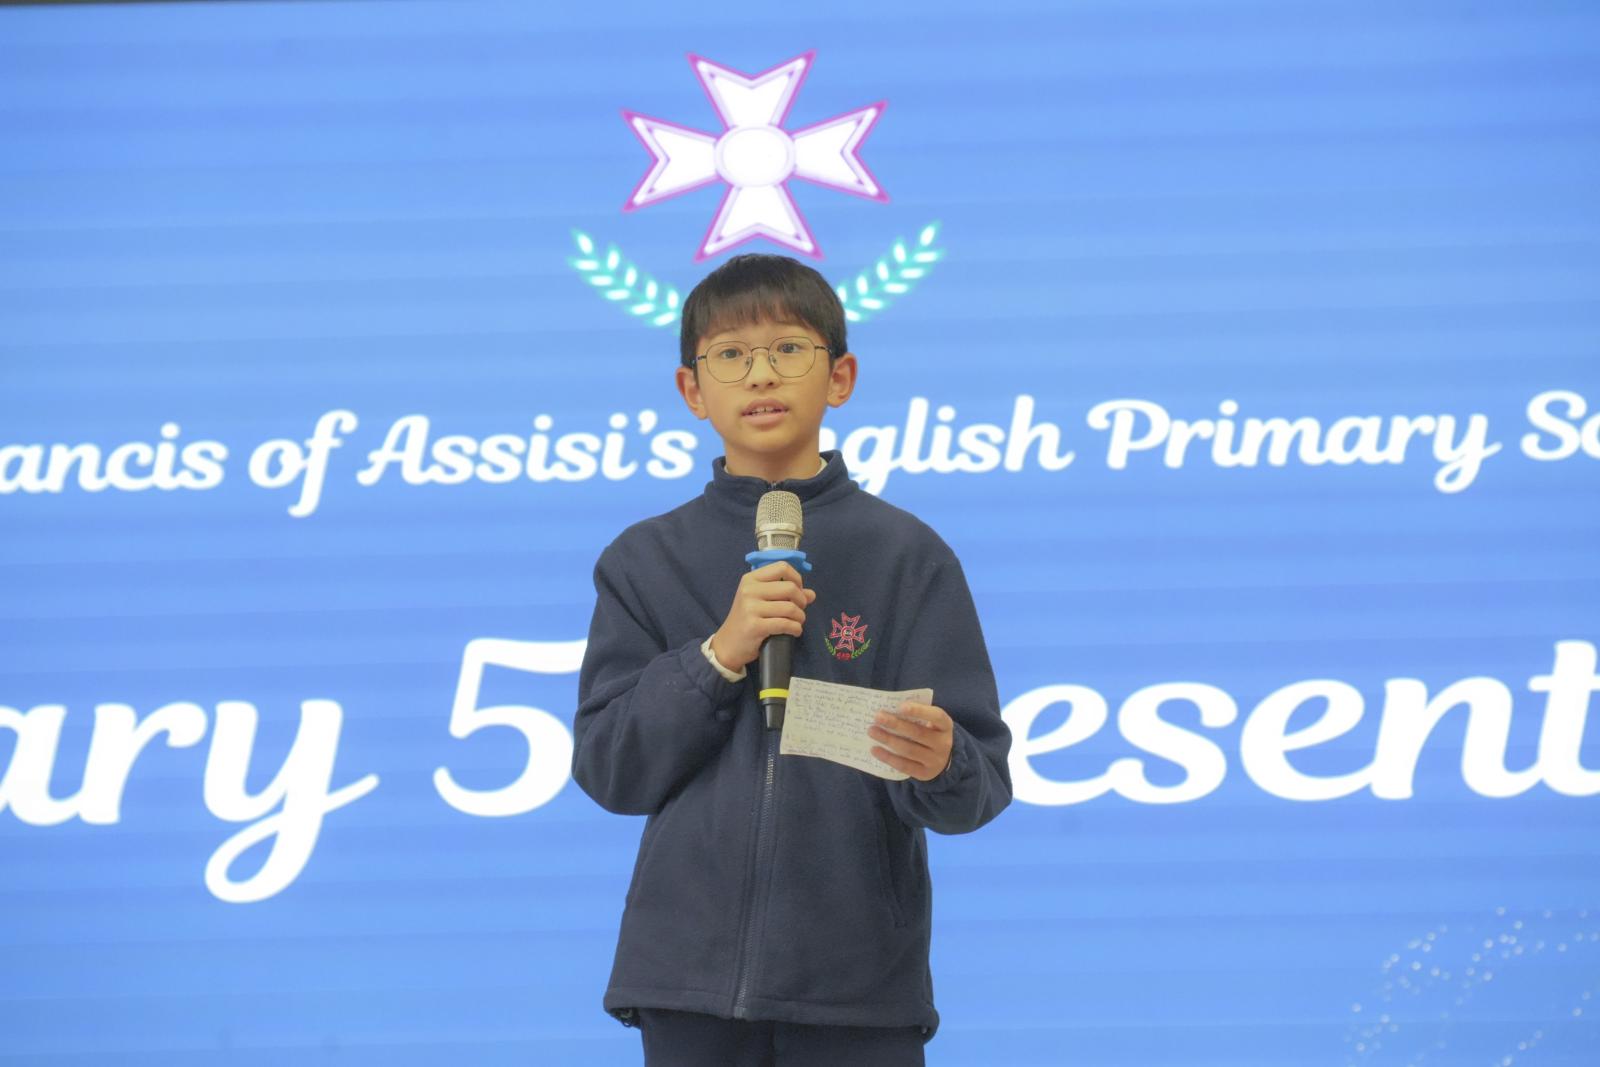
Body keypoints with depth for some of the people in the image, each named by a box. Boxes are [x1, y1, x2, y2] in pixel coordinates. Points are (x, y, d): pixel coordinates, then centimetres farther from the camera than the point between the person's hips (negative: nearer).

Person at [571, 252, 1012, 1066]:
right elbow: (608, 767, 0)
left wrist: (939, 766, -27)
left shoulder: (907, 556, -1)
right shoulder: (644, 563, 6)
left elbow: (982, 778, -4)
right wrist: (719, 654, -13)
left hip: (858, 976, -1)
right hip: (692, 970, 1)